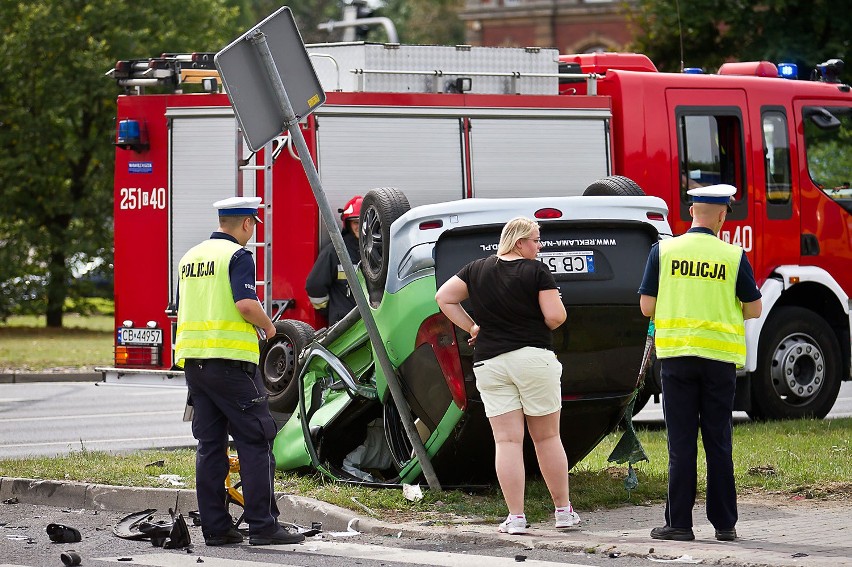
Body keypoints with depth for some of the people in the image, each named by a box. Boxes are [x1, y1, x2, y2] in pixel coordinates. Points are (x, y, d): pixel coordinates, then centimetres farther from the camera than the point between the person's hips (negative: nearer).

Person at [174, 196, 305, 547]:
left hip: (193, 360, 8)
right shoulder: (237, 256, -8)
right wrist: (268, 326, -3)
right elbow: (246, 304, -20)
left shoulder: (191, 257, 16)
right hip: (230, 360, -8)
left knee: (210, 445, 9)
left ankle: (215, 528, 8)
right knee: (255, 442, -4)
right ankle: (263, 526, -8)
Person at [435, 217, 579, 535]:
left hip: (490, 363, 3)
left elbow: (443, 297, 8)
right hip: (534, 359, -3)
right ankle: (563, 511, 15)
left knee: (507, 441, 0)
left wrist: (471, 327, 9)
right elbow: (555, 317, -11)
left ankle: (515, 517, -4)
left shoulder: (477, 270, 8)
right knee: (547, 437, 8)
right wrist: (556, 301, 11)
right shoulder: (536, 272, -6)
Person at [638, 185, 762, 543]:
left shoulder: (663, 251, -1)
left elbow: (647, 306, -1)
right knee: (719, 442, 7)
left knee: (681, 442, 3)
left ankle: (679, 523, 2)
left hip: (676, 353, 0)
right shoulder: (734, 257, -2)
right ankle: (724, 523, 9)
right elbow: (754, 309, 4)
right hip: (720, 357, 0)